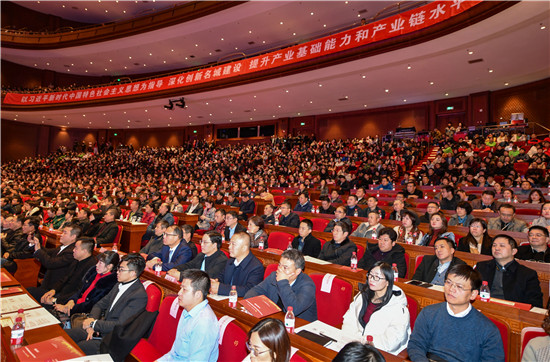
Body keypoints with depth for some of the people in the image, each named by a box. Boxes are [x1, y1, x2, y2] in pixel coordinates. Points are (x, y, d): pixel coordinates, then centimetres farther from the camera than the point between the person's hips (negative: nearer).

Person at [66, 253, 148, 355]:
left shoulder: (139, 295, -23)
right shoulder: (119, 285, 7)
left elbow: (120, 325, -24)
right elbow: (100, 305, 15)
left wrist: (93, 323, -14)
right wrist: (92, 320, -6)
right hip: (99, 329, 8)